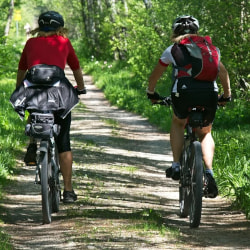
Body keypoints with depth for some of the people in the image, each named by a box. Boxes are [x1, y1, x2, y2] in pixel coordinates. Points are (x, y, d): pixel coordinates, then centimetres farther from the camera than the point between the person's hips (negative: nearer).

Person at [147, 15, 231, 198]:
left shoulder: (173, 49, 21)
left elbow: (155, 75, 30)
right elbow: (223, 72, 29)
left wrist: (151, 93, 46)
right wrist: (227, 96, 42)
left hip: (183, 92, -1)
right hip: (209, 93, 1)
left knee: (178, 123, 31)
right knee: (205, 133, 24)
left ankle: (176, 166, 18)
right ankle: (209, 172, 3)